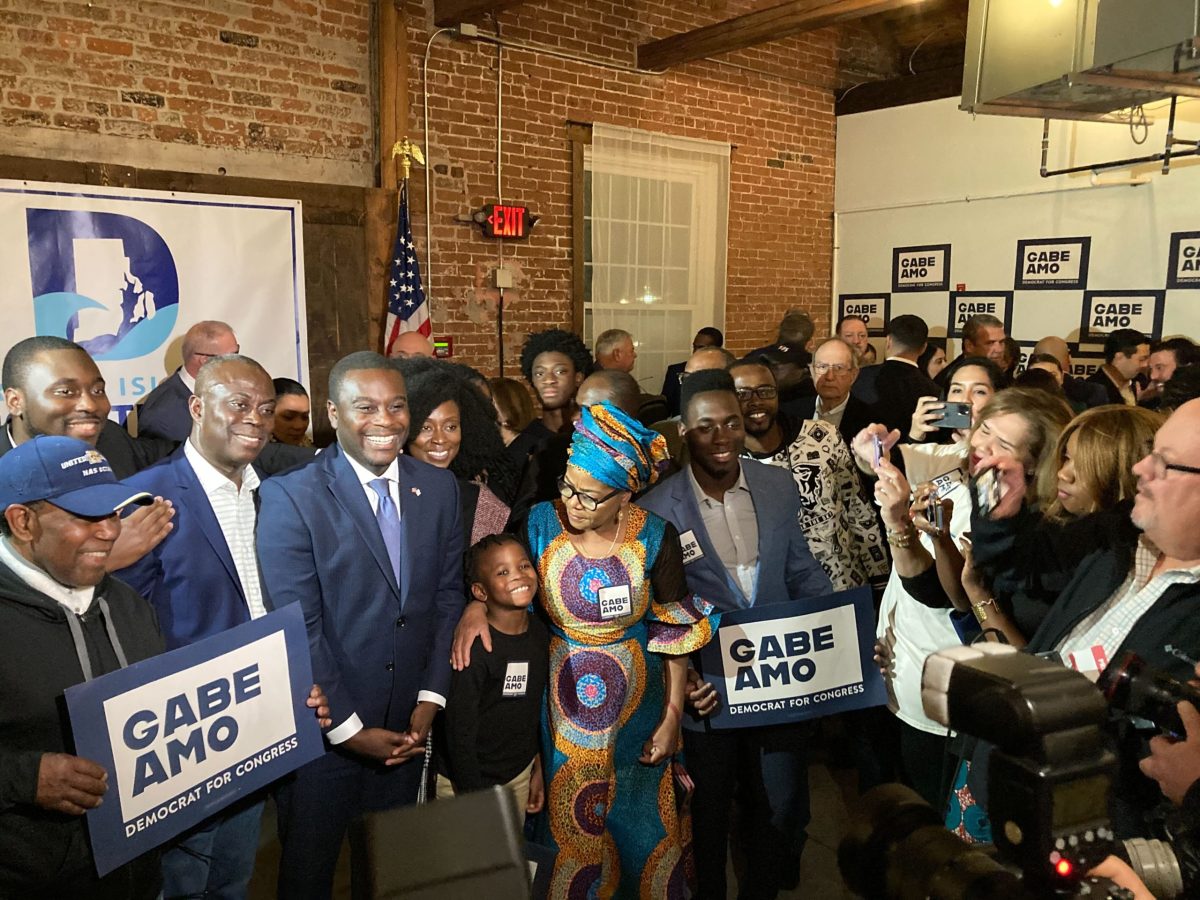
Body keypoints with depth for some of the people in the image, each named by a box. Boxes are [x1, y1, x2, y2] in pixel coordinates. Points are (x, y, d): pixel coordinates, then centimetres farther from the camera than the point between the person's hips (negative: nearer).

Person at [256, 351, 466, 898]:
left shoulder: (439, 488, 0)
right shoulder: (290, 497, -15)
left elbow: (447, 597, 3)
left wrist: (430, 700, -3)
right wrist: (349, 728, -14)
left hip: (408, 728, 4)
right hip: (322, 730, -3)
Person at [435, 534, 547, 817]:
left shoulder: (540, 632, -4)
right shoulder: (474, 647, -25)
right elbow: (459, 731, -20)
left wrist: (537, 767, 14)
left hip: (520, 774, 6)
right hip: (465, 783, -6)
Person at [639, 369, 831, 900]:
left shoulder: (778, 486, -2)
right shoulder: (658, 509, -14)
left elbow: (802, 573, 7)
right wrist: (679, 674, -19)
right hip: (707, 686, -3)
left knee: (778, 810, 17)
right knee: (708, 813, 17)